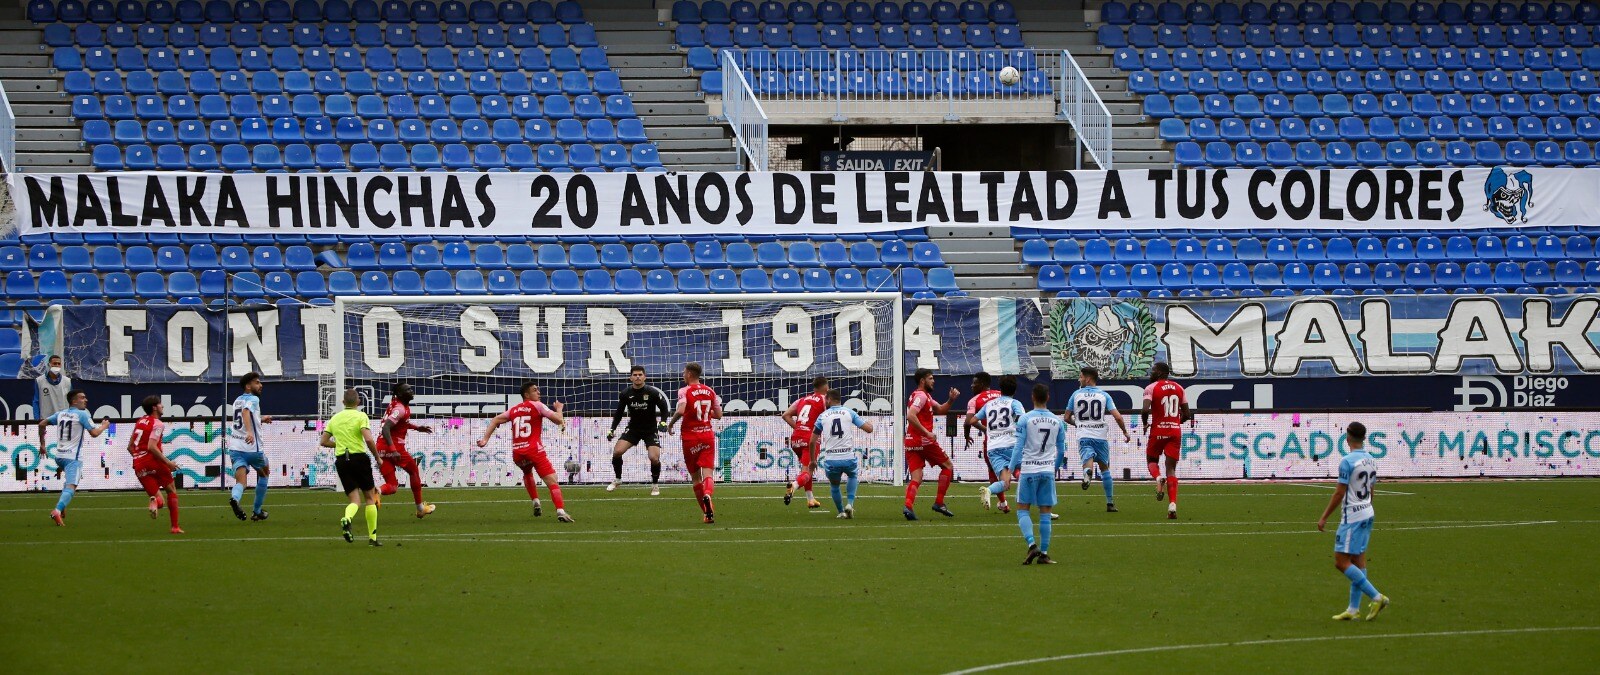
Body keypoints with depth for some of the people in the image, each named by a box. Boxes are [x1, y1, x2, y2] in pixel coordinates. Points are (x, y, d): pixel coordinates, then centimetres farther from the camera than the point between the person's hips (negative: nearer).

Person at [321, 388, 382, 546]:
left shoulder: (335, 418, 10)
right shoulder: (361, 416, -5)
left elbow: (323, 442, 11)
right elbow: (368, 439, -18)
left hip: (341, 460, 4)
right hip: (359, 458, -4)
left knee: (355, 500, 6)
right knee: (370, 497, 12)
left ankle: (347, 519, -29)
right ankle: (372, 537, 10)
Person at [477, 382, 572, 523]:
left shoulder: (514, 410, 20)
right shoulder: (537, 406, 4)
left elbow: (495, 420, 14)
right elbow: (558, 420, 0)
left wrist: (485, 439, 9)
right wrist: (559, 409, 20)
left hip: (517, 452, 5)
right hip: (534, 450, -5)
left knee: (528, 474, 37)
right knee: (552, 482, -10)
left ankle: (535, 501, 23)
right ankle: (560, 510, -29)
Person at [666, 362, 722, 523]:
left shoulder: (685, 391, -7)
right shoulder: (710, 391, 7)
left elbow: (681, 411, -23)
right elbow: (718, 414, 10)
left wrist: (670, 424, -7)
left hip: (690, 437, -2)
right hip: (708, 435, 3)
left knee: (695, 476, 10)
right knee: (708, 472, -7)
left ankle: (707, 513, 13)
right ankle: (707, 494, -41)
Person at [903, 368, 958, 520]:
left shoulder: (925, 396, 21)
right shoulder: (921, 396, -10)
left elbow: (941, 410, 28)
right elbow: (910, 416, -24)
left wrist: (951, 399, 10)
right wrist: (927, 433, -24)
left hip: (910, 442, 8)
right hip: (924, 441, -8)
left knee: (916, 478, -1)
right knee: (947, 466, 9)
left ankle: (908, 506, -24)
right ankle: (939, 503, 5)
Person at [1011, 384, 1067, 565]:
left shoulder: (1025, 419, -5)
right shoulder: (1057, 421, 6)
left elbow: (1019, 447, -7)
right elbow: (1061, 450, 13)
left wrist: (1012, 469, 0)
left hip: (1028, 469, -3)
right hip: (1048, 471, 3)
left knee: (1022, 509, 6)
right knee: (1045, 513, 6)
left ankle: (1032, 544, -15)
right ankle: (1044, 554, 4)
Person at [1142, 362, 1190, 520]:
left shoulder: (1151, 388, -6)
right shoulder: (1178, 388, 10)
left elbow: (1146, 409, -20)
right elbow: (1187, 414, 10)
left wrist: (1145, 424, -1)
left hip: (1158, 430, -3)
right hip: (1175, 431, 3)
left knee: (1152, 460, 20)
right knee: (1171, 469, 5)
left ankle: (1158, 479, -14)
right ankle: (1172, 504, -10)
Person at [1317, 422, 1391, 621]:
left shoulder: (1348, 462, -16)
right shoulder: (1371, 461, 8)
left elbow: (1339, 493, -16)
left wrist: (1324, 518, -9)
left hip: (1351, 517, -9)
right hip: (1367, 514, 9)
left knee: (1341, 562, -6)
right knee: (1358, 561, 10)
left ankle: (1376, 597, -12)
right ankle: (1353, 609, 10)